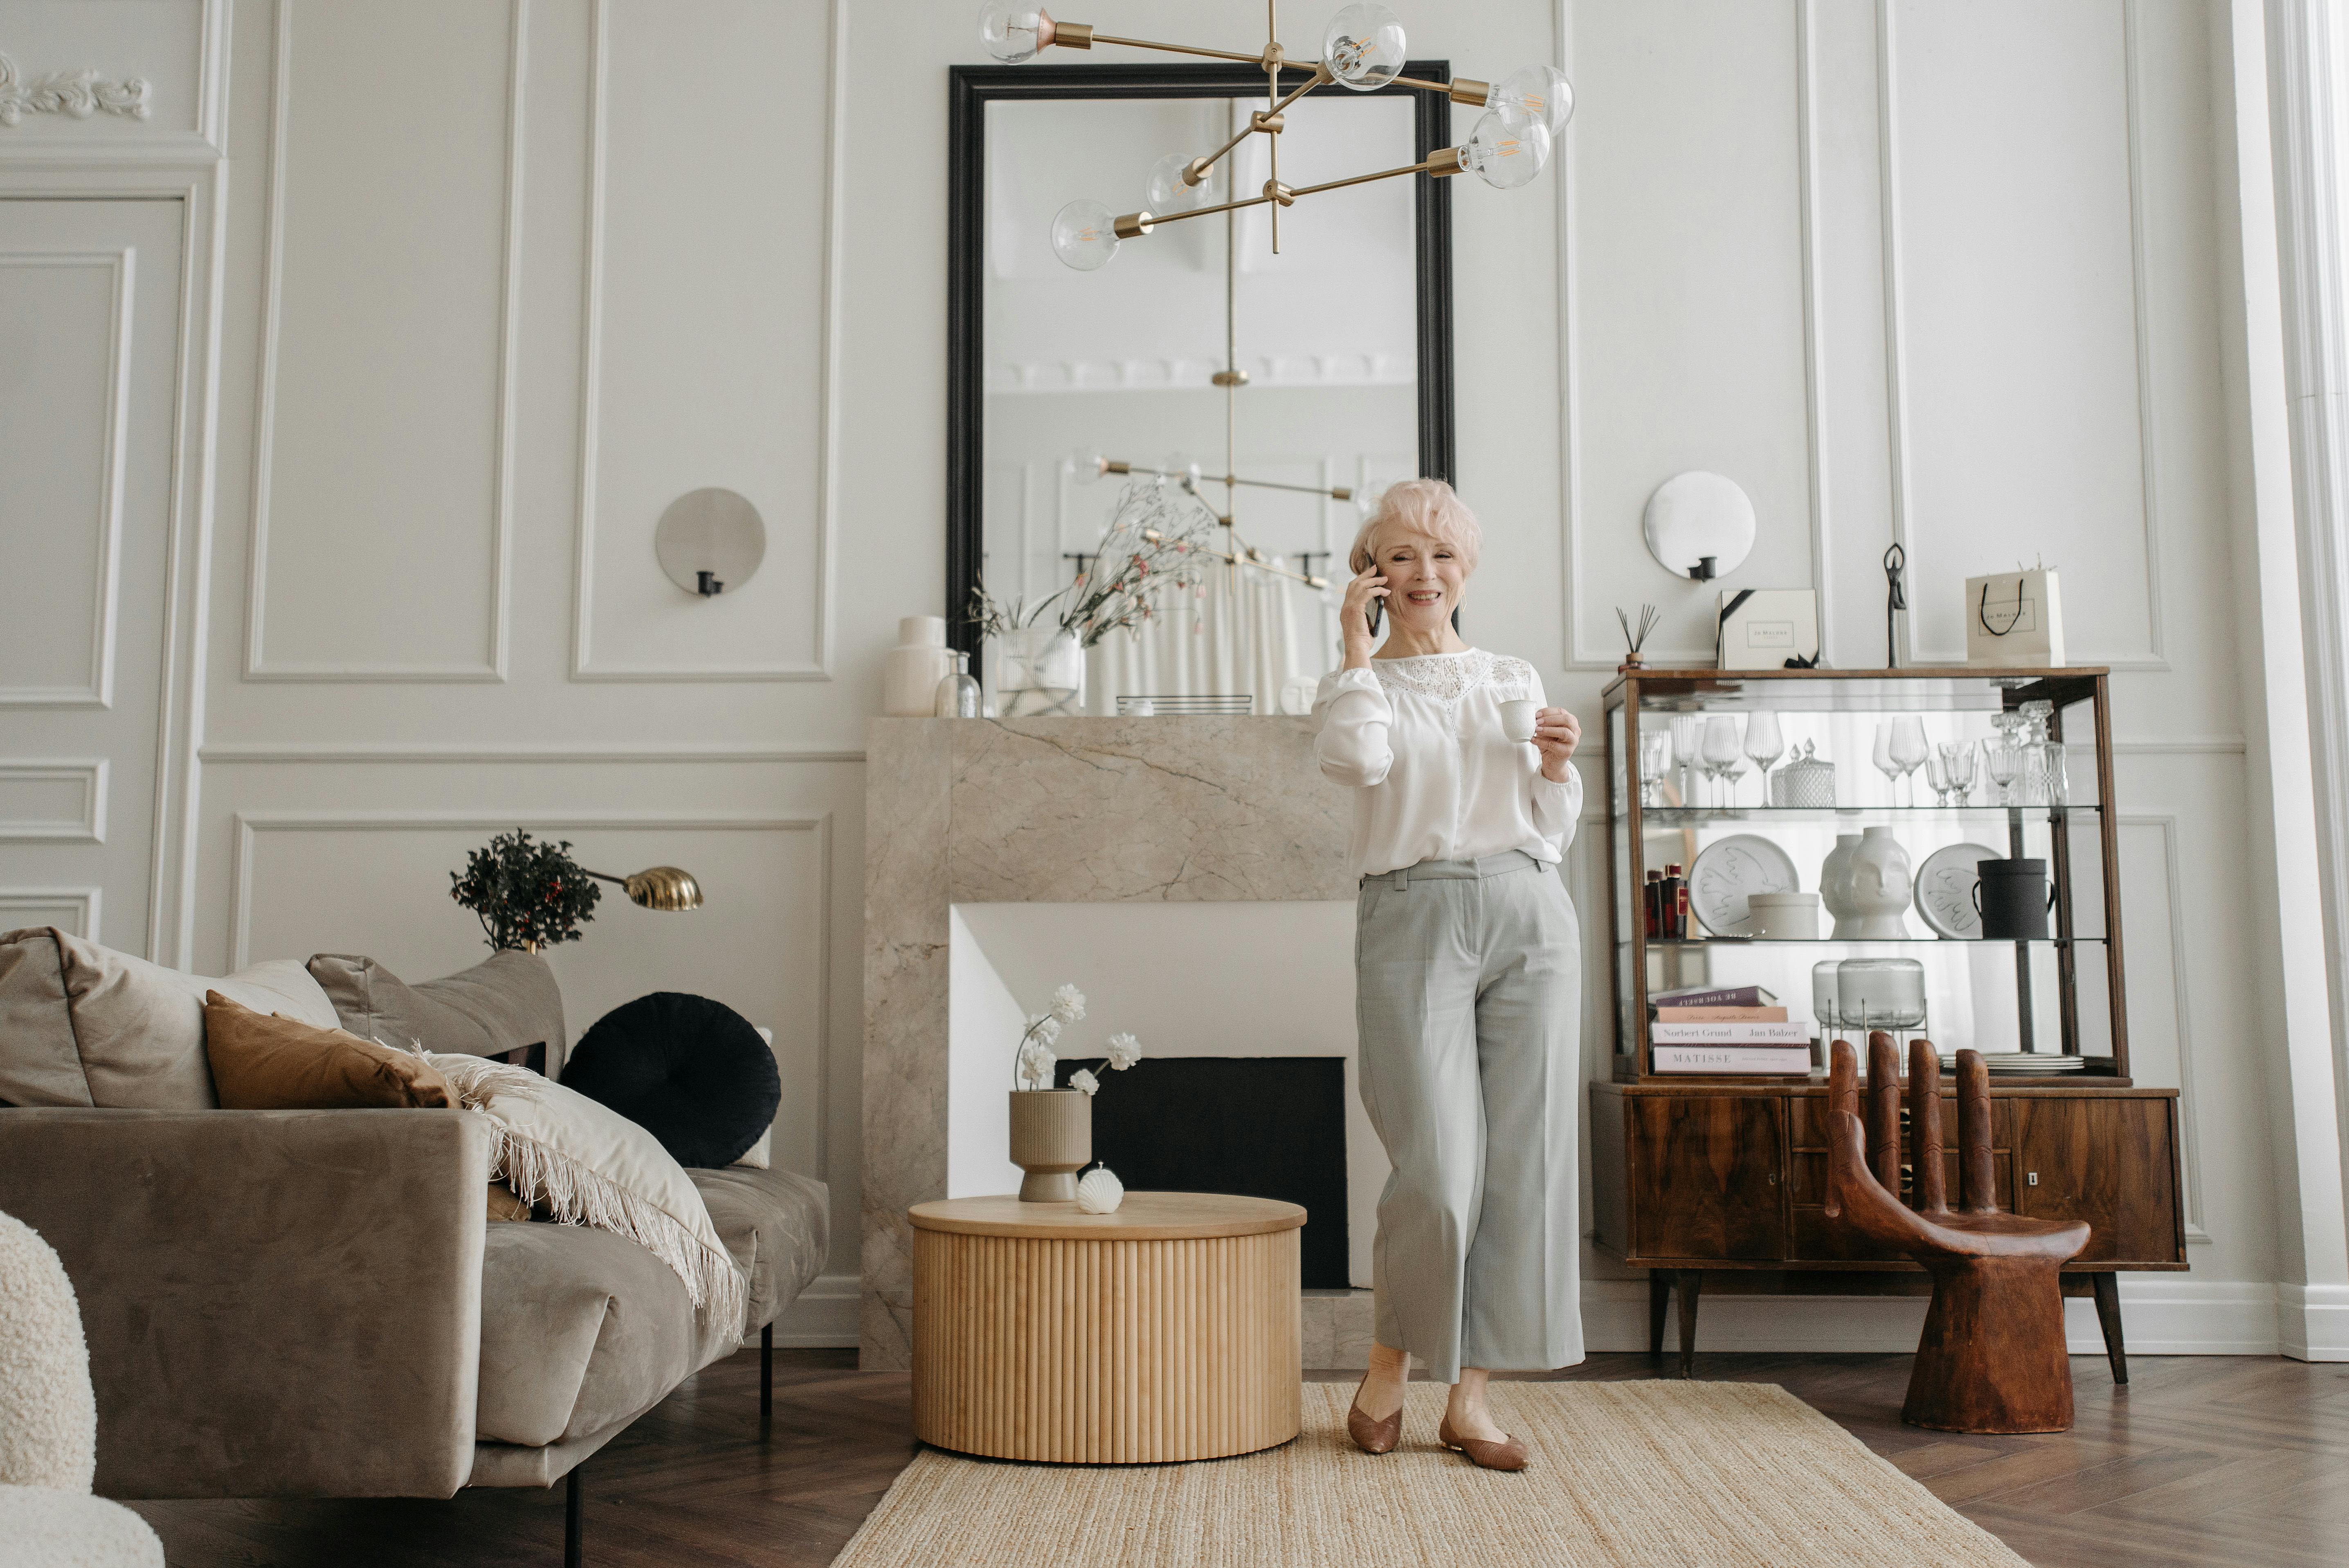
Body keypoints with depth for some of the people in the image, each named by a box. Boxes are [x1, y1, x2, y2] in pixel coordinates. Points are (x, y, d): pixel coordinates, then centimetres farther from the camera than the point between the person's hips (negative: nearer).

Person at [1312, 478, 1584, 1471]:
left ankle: (1469, 1395, 12)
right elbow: (1355, 759, -14)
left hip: (1527, 915, 4)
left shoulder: (1513, 680, 18)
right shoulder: (1359, 681, 11)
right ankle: (1390, 1362, 14)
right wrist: (1359, 647, -5)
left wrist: (1557, 766, 0)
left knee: (1523, 1157, 0)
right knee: (1438, 1166, -12)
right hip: (1413, 916, -3)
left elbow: (1552, 835, 19)